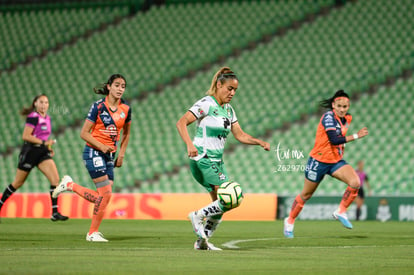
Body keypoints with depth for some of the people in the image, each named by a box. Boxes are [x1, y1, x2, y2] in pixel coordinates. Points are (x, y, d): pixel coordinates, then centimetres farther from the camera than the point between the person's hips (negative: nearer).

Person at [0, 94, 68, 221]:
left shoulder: (47, 118, 12)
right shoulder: (33, 117, -13)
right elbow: (26, 136, -19)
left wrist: (49, 147, 10)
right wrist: (44, 142, -22)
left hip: (43, 153, 7)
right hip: (29, 152, -7)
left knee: (55, 179, -12)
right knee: (18, 183, 6)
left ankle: (55, 212, -13)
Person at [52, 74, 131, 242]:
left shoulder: (126, 108, 4)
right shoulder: (98, 106, -11)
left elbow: (126, 133, 19)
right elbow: (84, 133, -9)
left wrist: (121, 154, 9)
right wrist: (102, 146, -21)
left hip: (109, 155, 6)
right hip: (93, 153, -6)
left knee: (101, 198, -2)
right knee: (106, 194, -12)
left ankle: (70, 185, 19)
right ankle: (93, 233, 2)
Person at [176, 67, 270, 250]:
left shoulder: (228, 110, 14)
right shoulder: (206, 104, -12)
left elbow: (240, 135, 18)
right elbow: (181, 123, -19)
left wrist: (260, 142, 3)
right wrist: (189, 144, -34)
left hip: (216, 161, 9)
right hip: (203, 160, -9)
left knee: (221, 203, 8)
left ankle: (202, 241, 17)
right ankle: (198, 215, -2)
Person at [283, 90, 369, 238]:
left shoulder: (347, 119, 4)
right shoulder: (328, 117, -20)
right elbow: (334, 140, -33)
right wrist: (356, 136, -33)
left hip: (336, 161, 6)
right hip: (319, 160, -6)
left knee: (355, 183, -20)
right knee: (306, 195, 9)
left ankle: (341, 212, -2)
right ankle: (290, 221, 30)